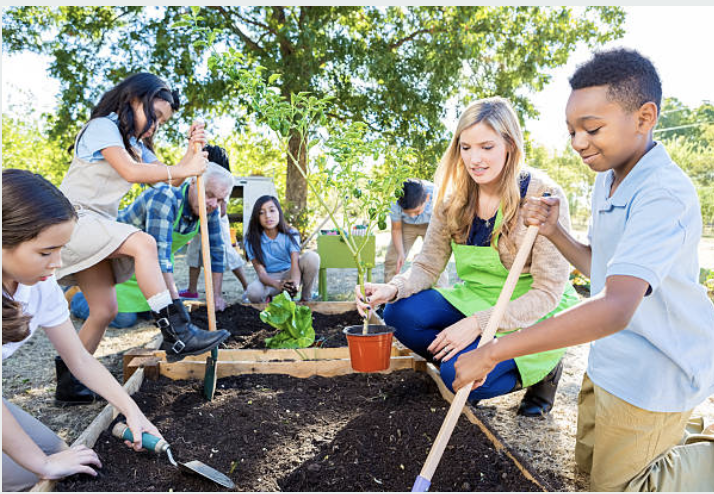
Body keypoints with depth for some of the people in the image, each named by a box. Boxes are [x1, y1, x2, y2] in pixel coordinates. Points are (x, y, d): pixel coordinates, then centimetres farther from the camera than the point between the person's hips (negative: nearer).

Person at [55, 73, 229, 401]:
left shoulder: (135, 145, 20)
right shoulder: (103, 126, -6)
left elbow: (166, 179, 9)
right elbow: (130, 171, -22)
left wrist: (191, 150, -3)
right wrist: (184, 170, -17)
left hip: (97, 227, 9)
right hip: (73, 219, -9)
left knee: (104, 310, 4)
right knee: (143, 243, -32)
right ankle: (176, 333, -34)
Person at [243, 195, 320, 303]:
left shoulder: (291, 234, -14)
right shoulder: (252, 240, -15)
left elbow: (295, 264, -27)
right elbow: (261, 272, -21)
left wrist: (295, 283, -52)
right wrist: (277, 284, -46)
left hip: (289, 275, 1)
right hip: (269, 278, -1)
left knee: (312, 257, -29)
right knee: (253, 291, -37)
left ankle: (305, 299, -9)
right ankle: (268, 299, 2)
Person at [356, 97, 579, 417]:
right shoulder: (454, 198, -3)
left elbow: (548, 292, -18)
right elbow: (428, 265, -2)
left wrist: (479, 323, -27)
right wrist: (393, 289, -24)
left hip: (534, 317, -4)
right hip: (475, 303, 5)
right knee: (400, 314, -18)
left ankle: (540, 370, 3)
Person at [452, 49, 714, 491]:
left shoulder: (666, 193, -27)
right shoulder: (607, 179, 3)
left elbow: (615, 308, -40)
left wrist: (493, 352, -41)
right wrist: (555, 232, -6)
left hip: (654, 371, -9)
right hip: (610, 356, 9)